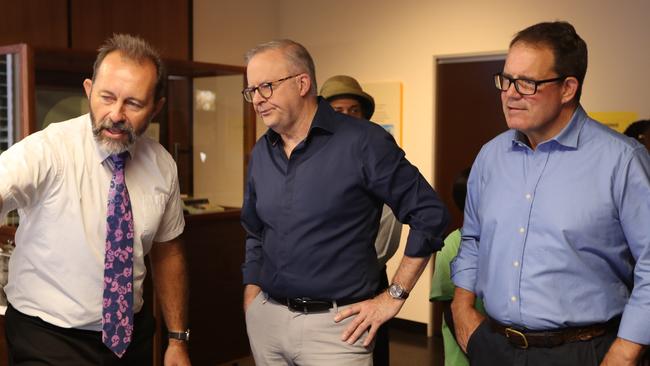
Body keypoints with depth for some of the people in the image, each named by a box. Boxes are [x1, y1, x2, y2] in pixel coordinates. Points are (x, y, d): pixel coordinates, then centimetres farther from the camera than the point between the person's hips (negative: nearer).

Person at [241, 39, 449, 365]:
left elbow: (429, 214, -10)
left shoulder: (363, 142, -13)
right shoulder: (261, 154, 7)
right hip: (265, 320, 6)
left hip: (335, 324, -6)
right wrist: (251, 302, 10)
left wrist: (394, 296, -9)